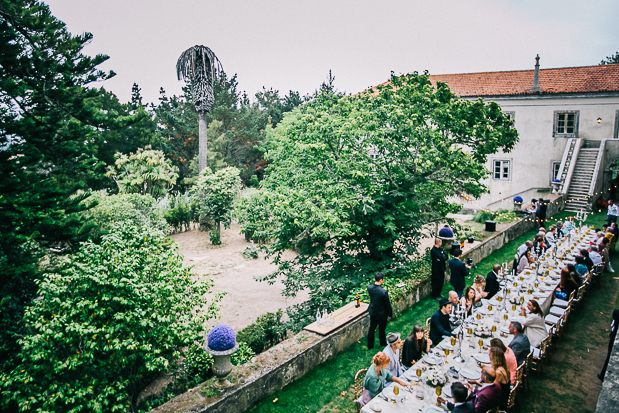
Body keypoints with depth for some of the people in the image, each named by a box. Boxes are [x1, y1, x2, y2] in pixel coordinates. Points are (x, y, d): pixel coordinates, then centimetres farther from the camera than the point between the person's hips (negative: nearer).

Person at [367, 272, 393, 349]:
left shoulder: (369, 287, -18)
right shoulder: (384, 292, -31)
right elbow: (388, 304, -17)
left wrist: (375, 281, -4)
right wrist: (390, 314, -2)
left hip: (372, 312, 4)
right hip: (382, 314, -4)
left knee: (371, 329, 20)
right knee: (381, 330, 18)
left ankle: (370, 346, 33)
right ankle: (383, 344, 41)